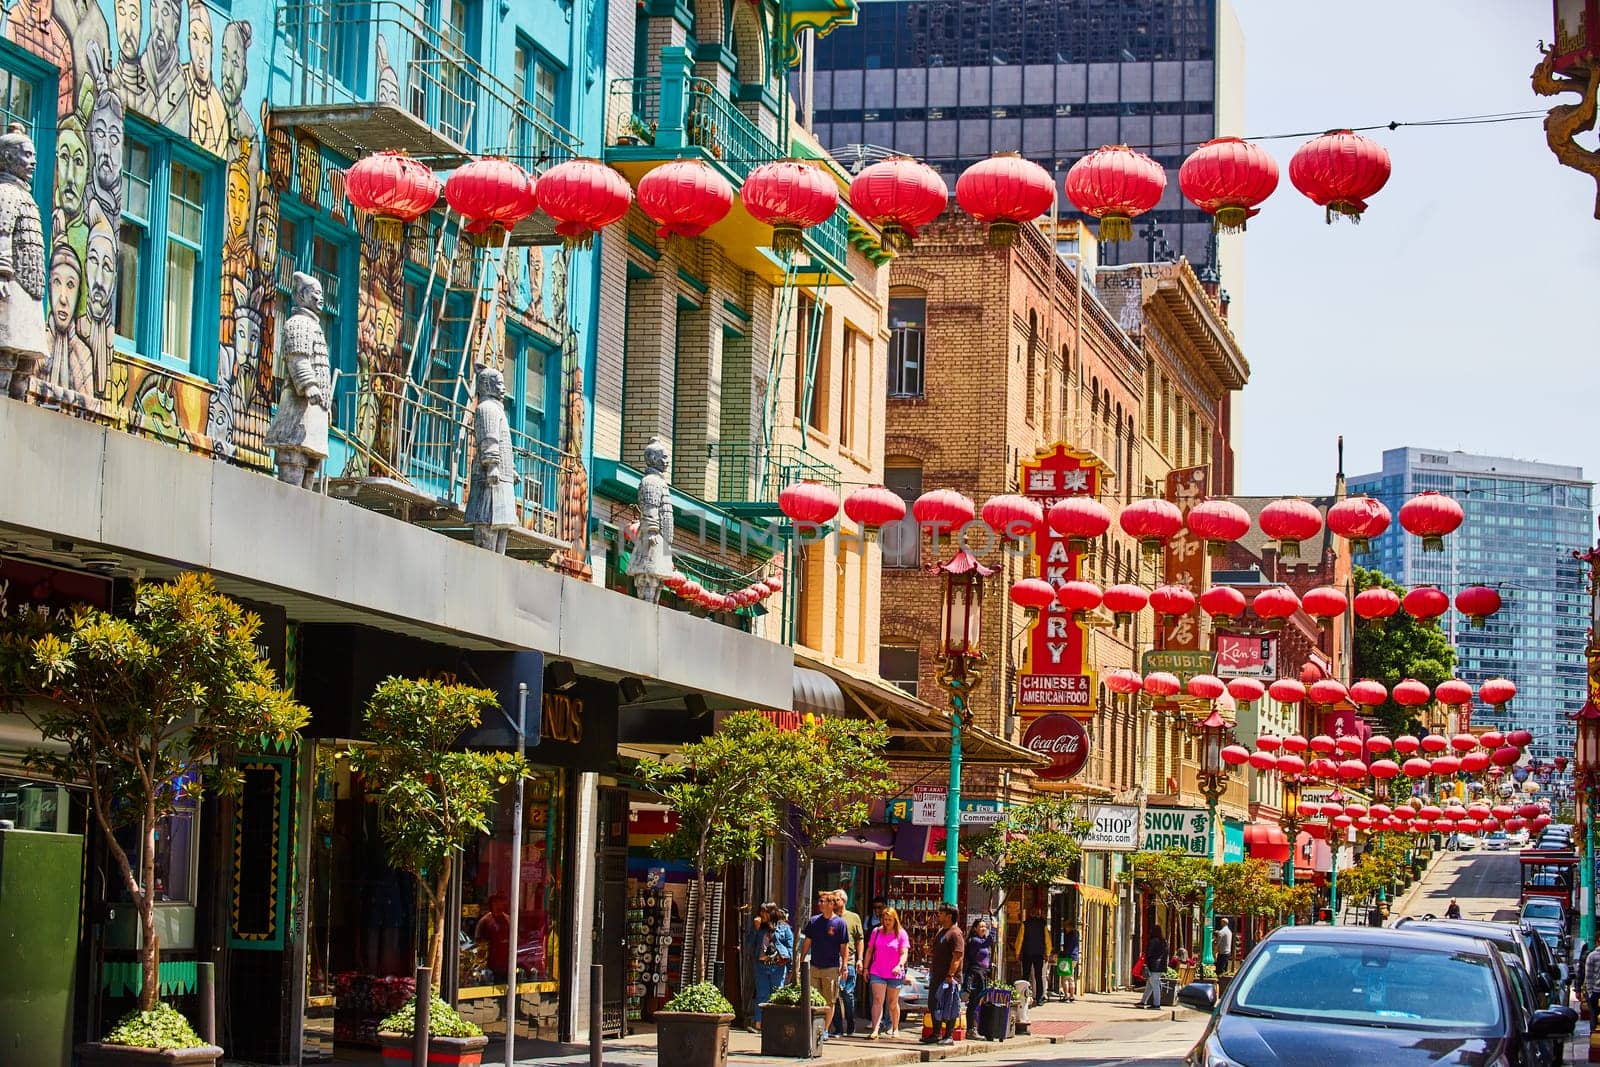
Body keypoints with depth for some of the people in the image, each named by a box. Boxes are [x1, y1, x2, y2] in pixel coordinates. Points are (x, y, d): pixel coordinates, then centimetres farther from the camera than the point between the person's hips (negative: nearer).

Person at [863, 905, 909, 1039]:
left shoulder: (901, 934, -3)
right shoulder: (876, 931, 4)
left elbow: (904, 953, -10)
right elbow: (869, 951, 11)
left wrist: (900, 965, -28)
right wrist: (865, 968, 8)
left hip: (894, 974, -1)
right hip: (877, 973, 1)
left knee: (893, 1003, 11)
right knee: (877, 1000, -11)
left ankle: (895, 1029, 28)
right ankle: (875, 1030, -19)